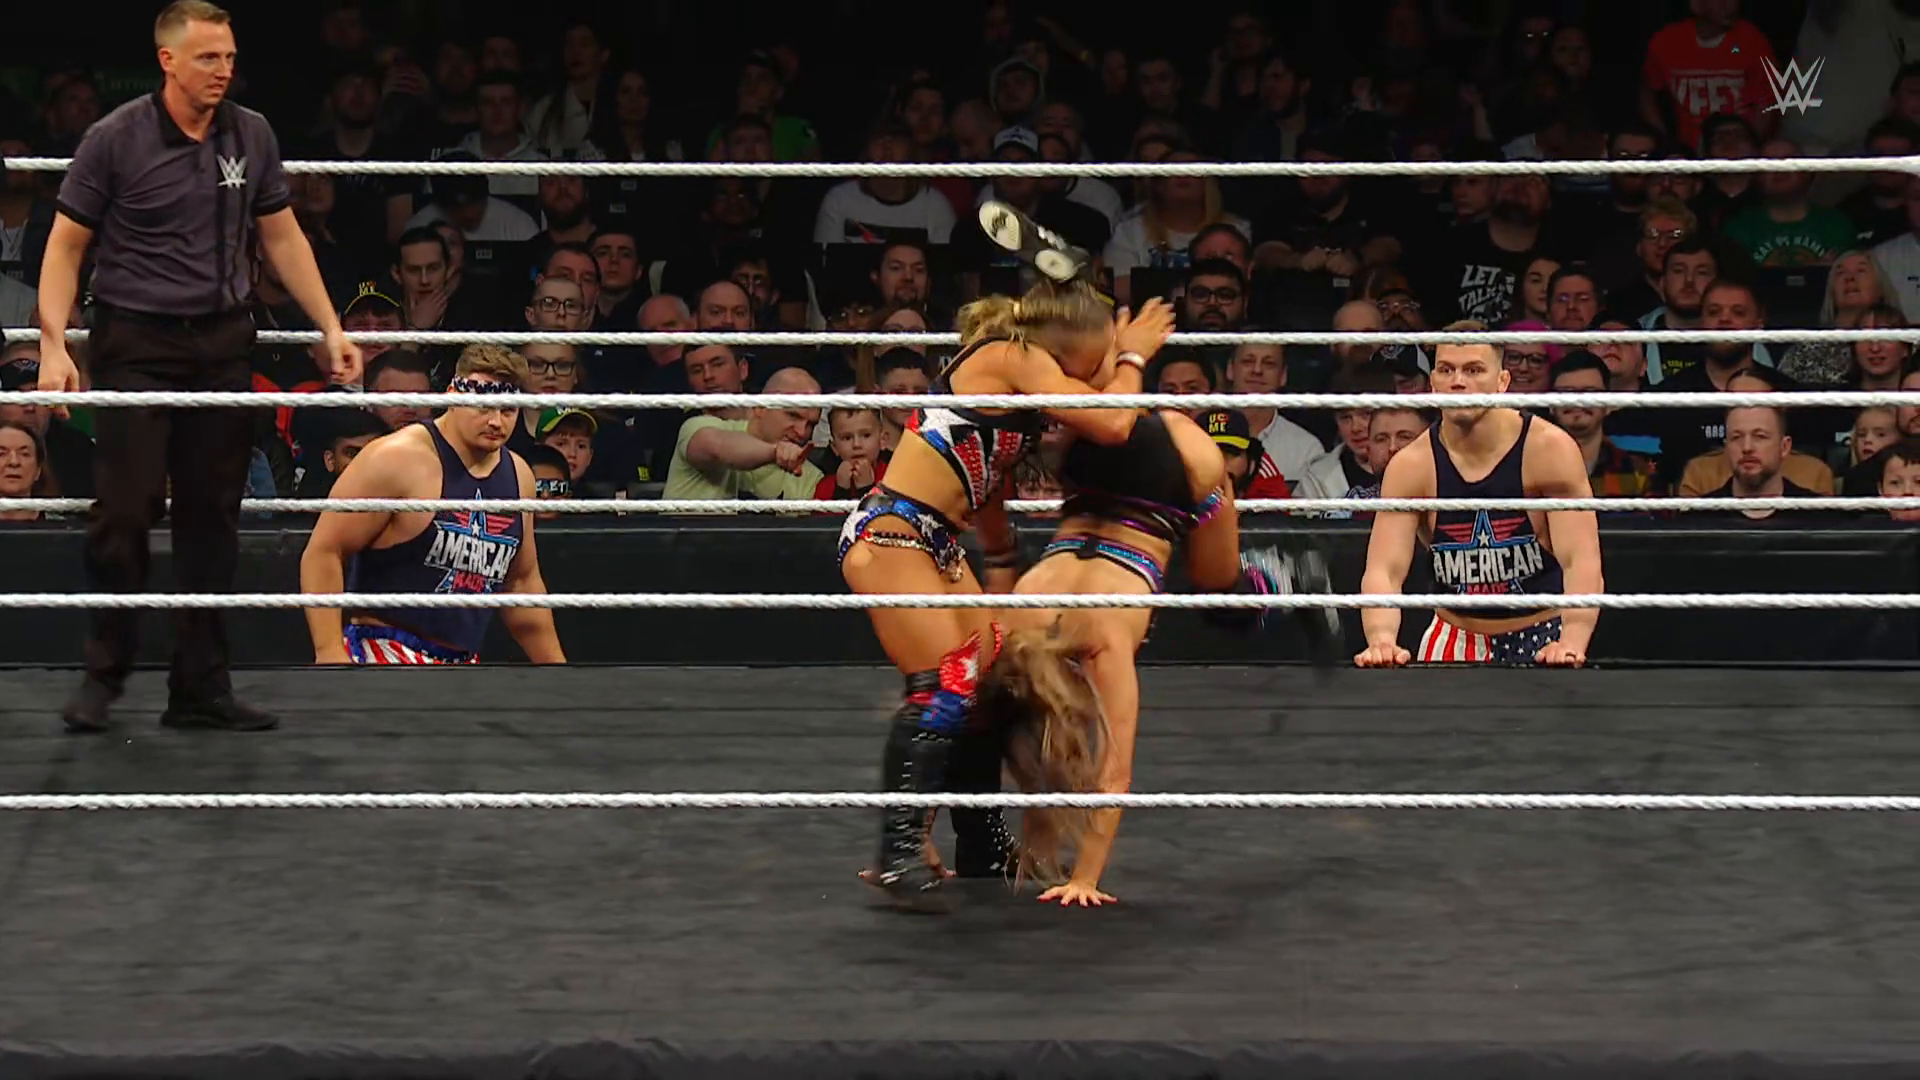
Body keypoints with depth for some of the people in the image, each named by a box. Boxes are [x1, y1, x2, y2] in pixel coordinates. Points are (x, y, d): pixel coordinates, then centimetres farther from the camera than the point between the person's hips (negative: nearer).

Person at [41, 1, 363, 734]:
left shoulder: (252, 136, 5)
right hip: (136, 343, -4)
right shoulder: (115, 140, -7)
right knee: (125, 511, -9)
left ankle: (200, 688, 11)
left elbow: (282, 239, 15)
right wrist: (54, 345, -13)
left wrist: (332, 329, 11)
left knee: (212, 517, 5)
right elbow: (67, 247, -3)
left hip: (222, 343, 4)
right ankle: (105, 674, 7)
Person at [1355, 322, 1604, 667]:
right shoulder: (1411, 467, -10)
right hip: (1456, 641, 2)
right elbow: (1383, 571, -18)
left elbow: (1582, 562, -22)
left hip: (1544, 638, -2)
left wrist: (1572, 643, -39)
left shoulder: (1549, 450, -15)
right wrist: (1381, 641, -39)